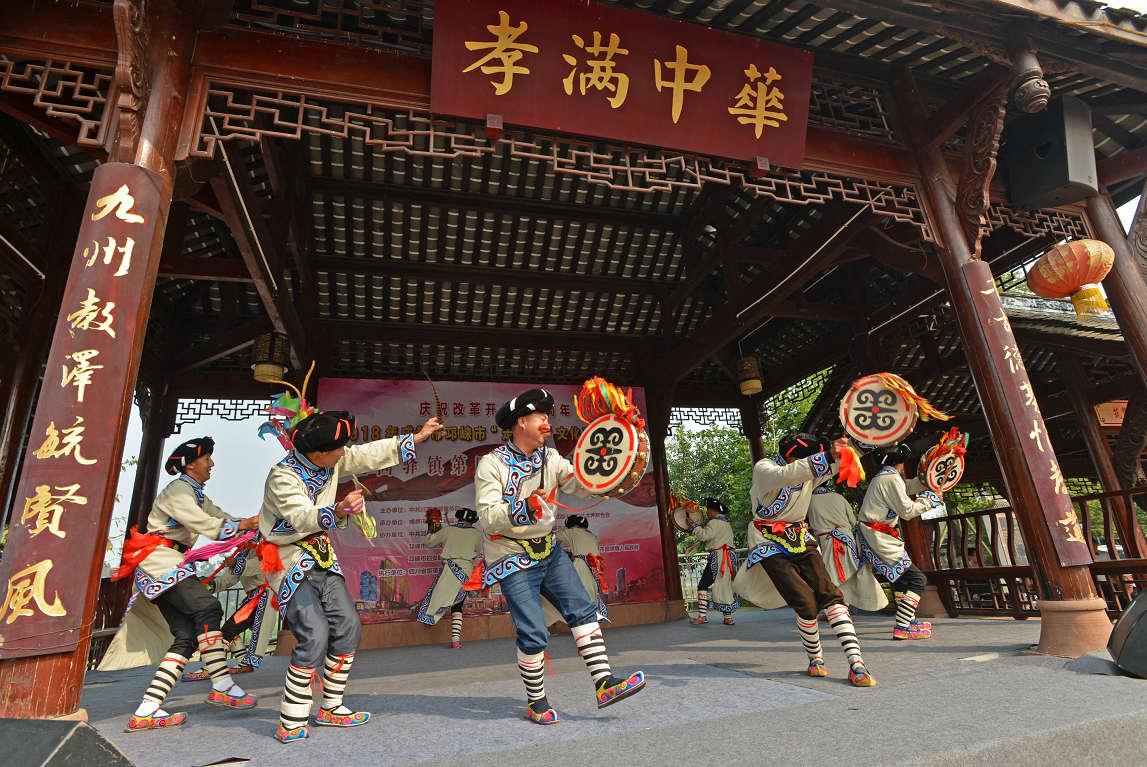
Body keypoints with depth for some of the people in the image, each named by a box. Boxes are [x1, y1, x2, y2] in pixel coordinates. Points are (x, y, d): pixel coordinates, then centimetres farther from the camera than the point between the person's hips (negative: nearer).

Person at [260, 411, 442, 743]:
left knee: (347, 626, 4)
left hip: (322, 559, 8)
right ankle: (291, 724, -2)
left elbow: (372, 454, 6)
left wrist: (417, 438, 8)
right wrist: (337, 512, -56)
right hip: (289, 562, -7)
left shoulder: (331, 461, -4)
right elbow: (303, 517, -37)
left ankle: (331, 708, 19)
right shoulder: (282, 476, -24)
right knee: (314, 634, -18)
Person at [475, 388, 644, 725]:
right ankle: (536, 703, 17)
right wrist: (525, 508, -36)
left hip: (548, 552, 6)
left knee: (583, 609, -2)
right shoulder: (492, 464, -13)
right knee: (534, 634, -6)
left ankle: (604, 684, 5)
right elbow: (488, 517, -20)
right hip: (513, 560, -6)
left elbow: (585, 487, -1)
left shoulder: (550, 458, 4)